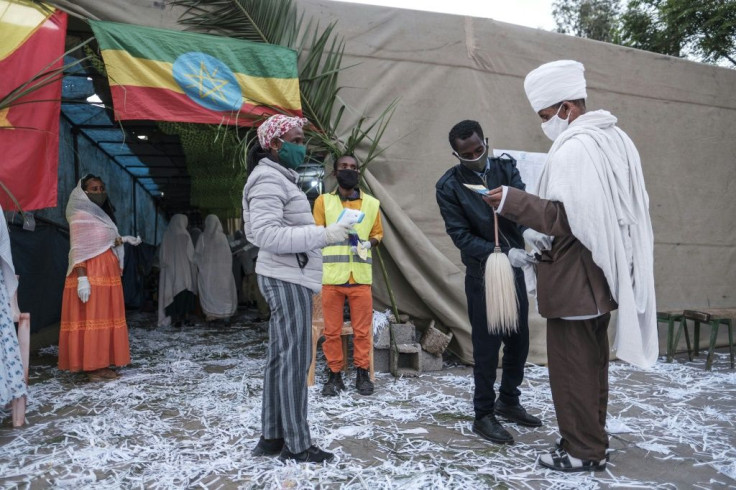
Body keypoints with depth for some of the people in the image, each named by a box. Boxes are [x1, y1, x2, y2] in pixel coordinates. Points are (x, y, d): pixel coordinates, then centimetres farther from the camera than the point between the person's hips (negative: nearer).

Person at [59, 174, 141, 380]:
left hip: (108, 272, 8)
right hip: (90, 273, -8)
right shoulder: (80, 217, -7)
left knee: (106, 318, 8)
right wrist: (82, 278, -21)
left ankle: (103, 364, 15)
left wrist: (124, 240, 11)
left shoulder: (102, 214, 17)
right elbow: (78, 250, -14)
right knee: (91, 319, -5)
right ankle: (91, 367, 1)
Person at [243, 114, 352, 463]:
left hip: (287, 278, 10)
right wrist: (322, 234, -25)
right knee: (294, 360, -5)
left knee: (280, 358, 11)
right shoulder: (269, 179, -12)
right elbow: (265, 233, -23)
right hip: (287, 279, -10)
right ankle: (296, 445, 4)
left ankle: (271, 437, 20)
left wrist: (322, 236, 14)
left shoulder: (279, 178, 20)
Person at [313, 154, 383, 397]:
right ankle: (335, 375, 18)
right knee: (332, 330, 5)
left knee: (362, 329, 5)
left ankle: (362, 374, 19)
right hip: (330, 276, -1)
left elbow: (377, 233, 17)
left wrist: (369, 243, -4)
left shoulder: (372, 203, 10)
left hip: (361, 277, 1)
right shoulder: (323, 201, 6)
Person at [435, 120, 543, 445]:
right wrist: (503, 253, -28)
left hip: (513, 269, 5)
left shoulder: (506, 168, 0)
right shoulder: (448, 186, -11)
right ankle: (484, 415, 18)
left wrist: (529, 229, -39)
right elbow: (461, 236, -16)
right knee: (487, 345, 1)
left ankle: (508, 401, 34)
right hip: (482, 274, -4)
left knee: (519, 340, 13)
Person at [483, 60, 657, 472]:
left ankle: (583, 451, 15)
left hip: (575, 277, -10)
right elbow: (632, 209, 18)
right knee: (593, 362, 18)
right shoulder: (616, 139, 13)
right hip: (604, 271, 10)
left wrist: (513, 201, -22)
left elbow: (571, 218, -25)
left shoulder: (573, 147, -18)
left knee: (572, 366, 2)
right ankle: (593, 439, 30)